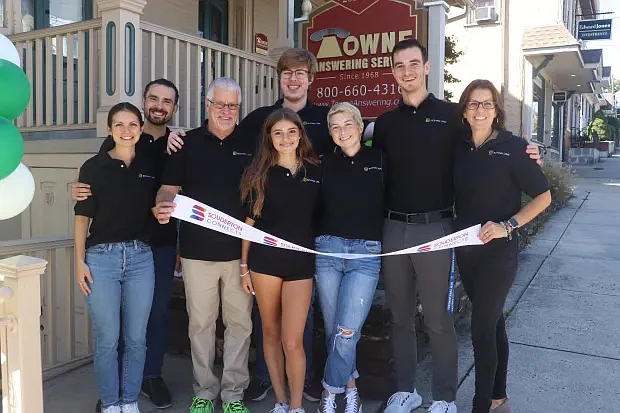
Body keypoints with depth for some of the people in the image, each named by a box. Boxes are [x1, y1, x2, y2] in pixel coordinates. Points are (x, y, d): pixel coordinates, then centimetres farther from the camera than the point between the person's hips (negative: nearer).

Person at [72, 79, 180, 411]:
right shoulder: (116, 142, 2)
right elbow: (97, 186, 2)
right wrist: (79, 192, -17)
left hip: (162, 242, 1)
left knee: (157, 310, 10)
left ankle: (152, 375, 27)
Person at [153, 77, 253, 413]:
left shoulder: (250, 145, 6)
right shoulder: (187, 142, 4)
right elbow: (169, 188, 4)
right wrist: (162, 208, -19)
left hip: (240, 250, 1)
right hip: (197, 250, 0)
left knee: (239, 322, 8)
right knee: (201, 323, 9)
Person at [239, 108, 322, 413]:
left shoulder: (314, 170, 4)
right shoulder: (260, 172, 1)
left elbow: (319, 217, 12)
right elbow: (250, 220, 4)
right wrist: (244, 265, 2)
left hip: (301, 261, 0)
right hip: (264, 259, 1)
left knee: (293, 341, -3)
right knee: (271, 332, 11)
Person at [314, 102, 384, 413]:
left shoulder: (379, 159, 3)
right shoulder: (326, 163, 8)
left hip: (366, 253, -2)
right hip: (327, 249, 3)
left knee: (346, 333, -9)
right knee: (332, 330, 8)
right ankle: (350, 387, 30)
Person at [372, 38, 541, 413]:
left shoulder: (451, 115, 1)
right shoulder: (385, 122, 10)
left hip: (434, 228, -3)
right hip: (393, 228, 4)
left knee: (437, 319, 3)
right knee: (400, 316, 12)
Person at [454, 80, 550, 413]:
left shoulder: (512, 147, -10)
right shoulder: (458, 147, 2)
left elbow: (543, 196, -7)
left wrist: (507, 225, -18)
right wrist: (453, 231, -2)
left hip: (498, 250, -5)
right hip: (465, 248, 5)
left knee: (482, 328, -4)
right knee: (492, 323, 17)